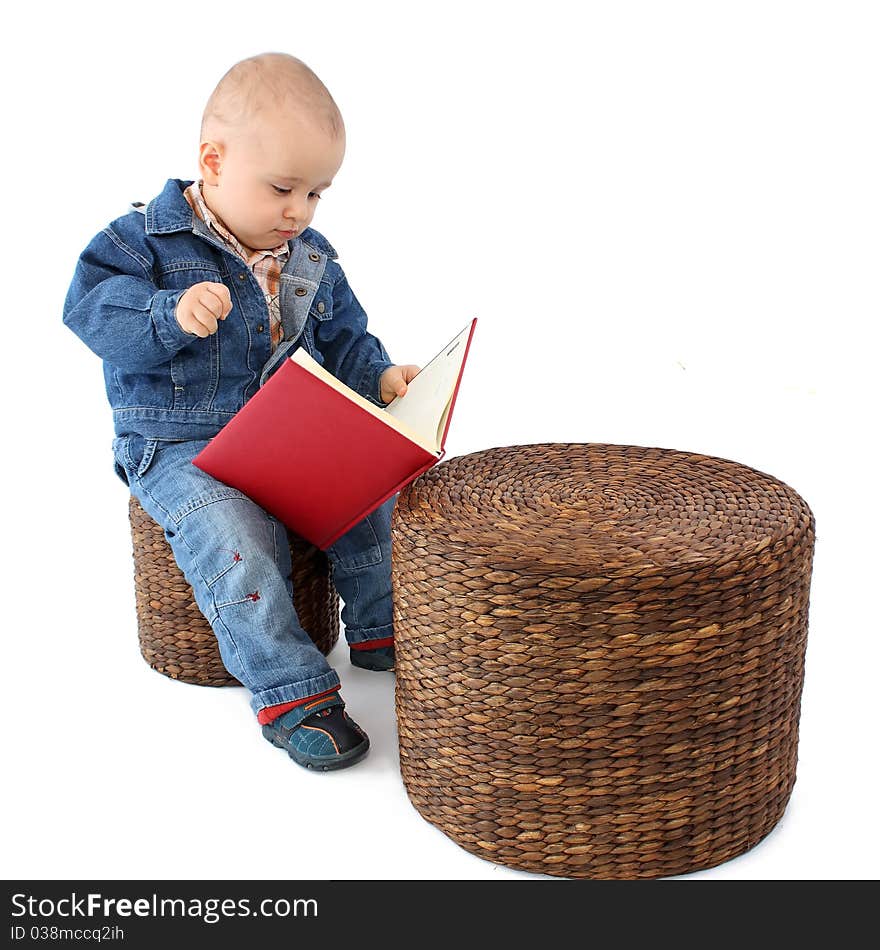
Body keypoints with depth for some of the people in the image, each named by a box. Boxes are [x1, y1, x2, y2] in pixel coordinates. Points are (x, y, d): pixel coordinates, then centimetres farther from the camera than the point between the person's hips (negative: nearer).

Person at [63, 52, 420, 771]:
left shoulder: (311, 257, 9)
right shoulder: (147, 239, -9)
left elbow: (341, 337, 17)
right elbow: (91, 309, -18)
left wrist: (378, 376, -3)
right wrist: (172, 315, -35)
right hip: (179, 448, -5)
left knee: (372, 498, -7)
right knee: (238, 541, -28)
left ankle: (382, 632, 12)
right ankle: (292, 694, -17)